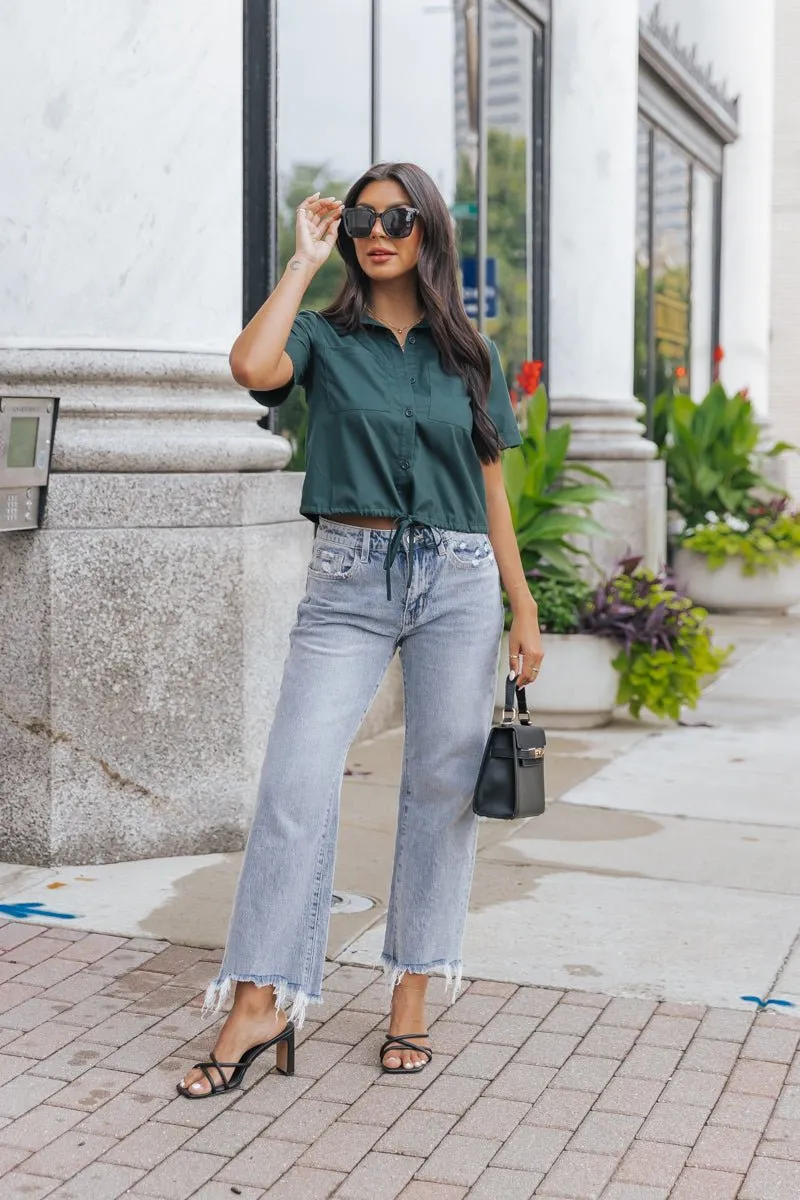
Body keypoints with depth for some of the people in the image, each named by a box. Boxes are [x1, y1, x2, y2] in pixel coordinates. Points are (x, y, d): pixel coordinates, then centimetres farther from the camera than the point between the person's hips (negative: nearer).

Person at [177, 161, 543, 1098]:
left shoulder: (468, 354, 11)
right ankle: (259, 1007, -3)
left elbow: (491, 491, 13)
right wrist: (306, 258, -6)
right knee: (296, 781, -10)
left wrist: (524, 609, 8)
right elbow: (252, 366, -18)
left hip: (459, 581, 2)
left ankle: (411, 1001, 17)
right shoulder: (326, 340, 6)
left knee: (443, 786, 4)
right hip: (349, 580, -2)